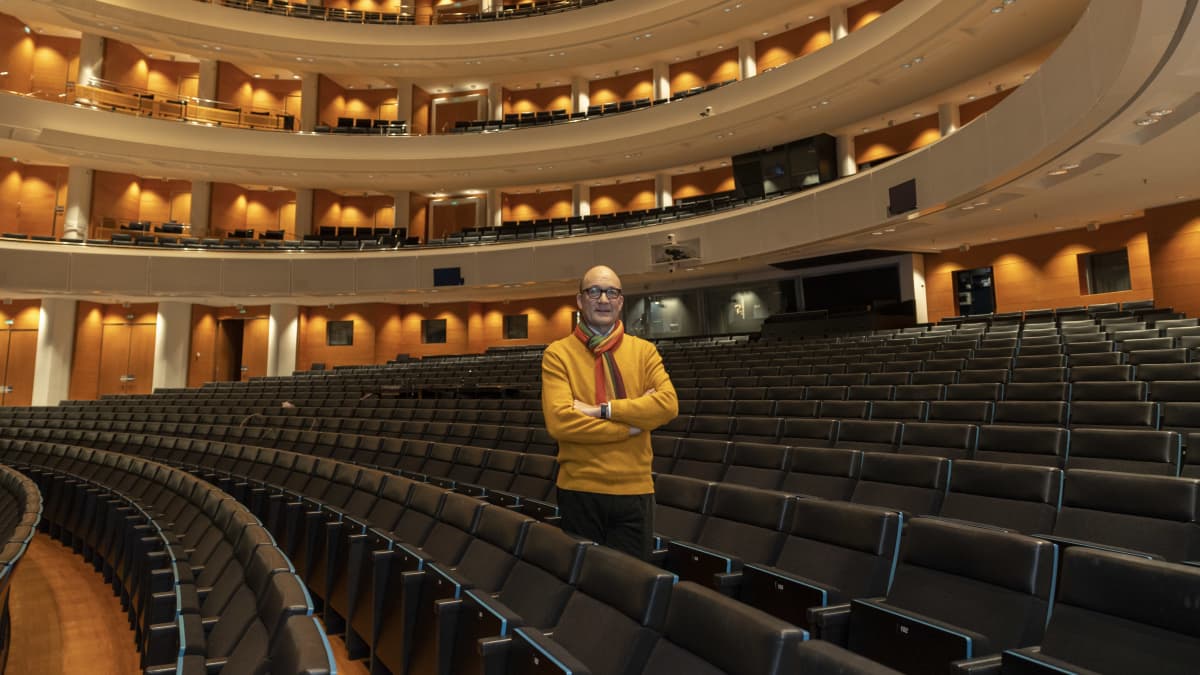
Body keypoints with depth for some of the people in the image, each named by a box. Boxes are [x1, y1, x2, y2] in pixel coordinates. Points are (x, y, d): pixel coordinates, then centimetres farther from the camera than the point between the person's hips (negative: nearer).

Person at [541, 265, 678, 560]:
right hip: (580, 491, -2)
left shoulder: (644, 350, 5)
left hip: (635, 489, 2)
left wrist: (603, 410, -17)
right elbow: (559, 421, -17)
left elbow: (668, 404, -10)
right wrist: (633, 423, -14)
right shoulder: (558, 354, -3)